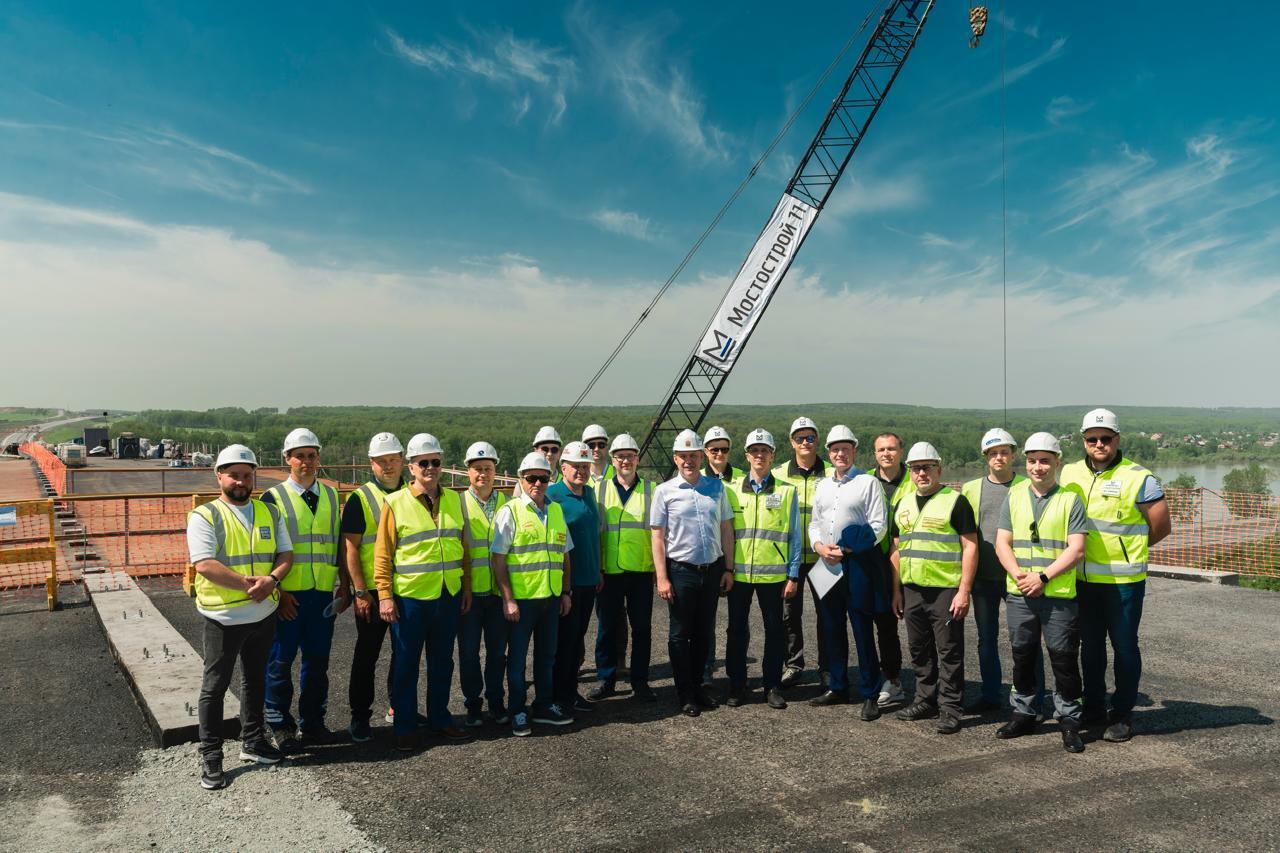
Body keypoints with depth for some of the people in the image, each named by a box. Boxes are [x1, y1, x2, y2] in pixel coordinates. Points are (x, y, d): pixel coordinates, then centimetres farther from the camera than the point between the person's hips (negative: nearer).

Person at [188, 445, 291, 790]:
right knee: (215, 687, 5)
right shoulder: (204, 516, -9)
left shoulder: (269, 513, 7)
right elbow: (205, 565, -20)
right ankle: (210, 756, 16)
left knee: (255, 681, 18)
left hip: (264, 614, 5)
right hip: (222, 616, -5)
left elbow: (285, 555, 4)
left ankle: (253, 741, 33)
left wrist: (271, 580, -16)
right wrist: (250, 583, -23)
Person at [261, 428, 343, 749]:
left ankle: (312, 723, 24)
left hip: (323, 593, 4)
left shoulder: (331, 496, 11)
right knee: (280, 661, 4)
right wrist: (276, 591, -11)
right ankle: (281, 726, 19)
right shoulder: (274, 497, -2)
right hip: (287, 595, -4)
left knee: (318, 660, 10)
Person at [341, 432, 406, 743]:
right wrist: (360, 591, -13)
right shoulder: (360, 499, -4)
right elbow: (350, 548, -8)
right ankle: (359, 717, 16)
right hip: (372, 591, -4)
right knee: (367, 653, 5)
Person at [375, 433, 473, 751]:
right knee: (406, 665, 7)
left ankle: (439, 719, 30)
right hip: (409, 597, -4)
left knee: (442, 662, 15)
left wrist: (466, 587, 9)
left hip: (449, 597, 4)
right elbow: (383, 554, -6)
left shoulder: (455, 500, 6)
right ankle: (405, 727, 20)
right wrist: (385, 596, -10)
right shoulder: (395, 503, -6)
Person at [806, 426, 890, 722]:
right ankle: (837, 687, 25)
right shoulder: (822, 485, 15)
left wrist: (847, 550, -15)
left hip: (858, 564, -6)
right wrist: (820, 546, -3)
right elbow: (814, 523, 18)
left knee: (863, 631, -2)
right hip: (827, 564, 6)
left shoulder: (868, 482, -3)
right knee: (831, 628, 12)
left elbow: (878, 526, -8)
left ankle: (870, 694, 9)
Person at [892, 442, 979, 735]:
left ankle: (950, 709, 9)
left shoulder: (955, 501, -5)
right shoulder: (904, 504, 14)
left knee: (949, 652, 0)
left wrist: (964, 590, -15)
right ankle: (926, 700, 27)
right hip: (912, 591, 6)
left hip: (946, 591, -6)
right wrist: (897, 590, 14)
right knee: (920, 651, 14)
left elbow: (970, 547, -9)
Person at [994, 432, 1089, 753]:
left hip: (1059, 594, -3)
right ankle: (1024, 713, 27)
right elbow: (1002, 542, 6)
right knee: (1022, 656, 13)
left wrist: (1043, 576, -16)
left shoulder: (1070, 499, -1)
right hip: (1019, 594, 3)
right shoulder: (1014, 496, 9)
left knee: (1063, 658, 2)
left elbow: (1076, 548, -8)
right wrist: (1018, 574, -10)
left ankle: (1069, 720, 17)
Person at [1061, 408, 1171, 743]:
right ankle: (1093, 709, 29)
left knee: (1124, 647, 4)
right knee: (1090, 646, 15)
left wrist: (1124, 549, 5)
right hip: (1083, 579, 5)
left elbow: (1161, 527, -2)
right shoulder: (1070, 474, 6)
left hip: (1124, 580, -5)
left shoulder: (1138, 478, -9)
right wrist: (1086, 551, 6)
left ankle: (1122, 715, 17)